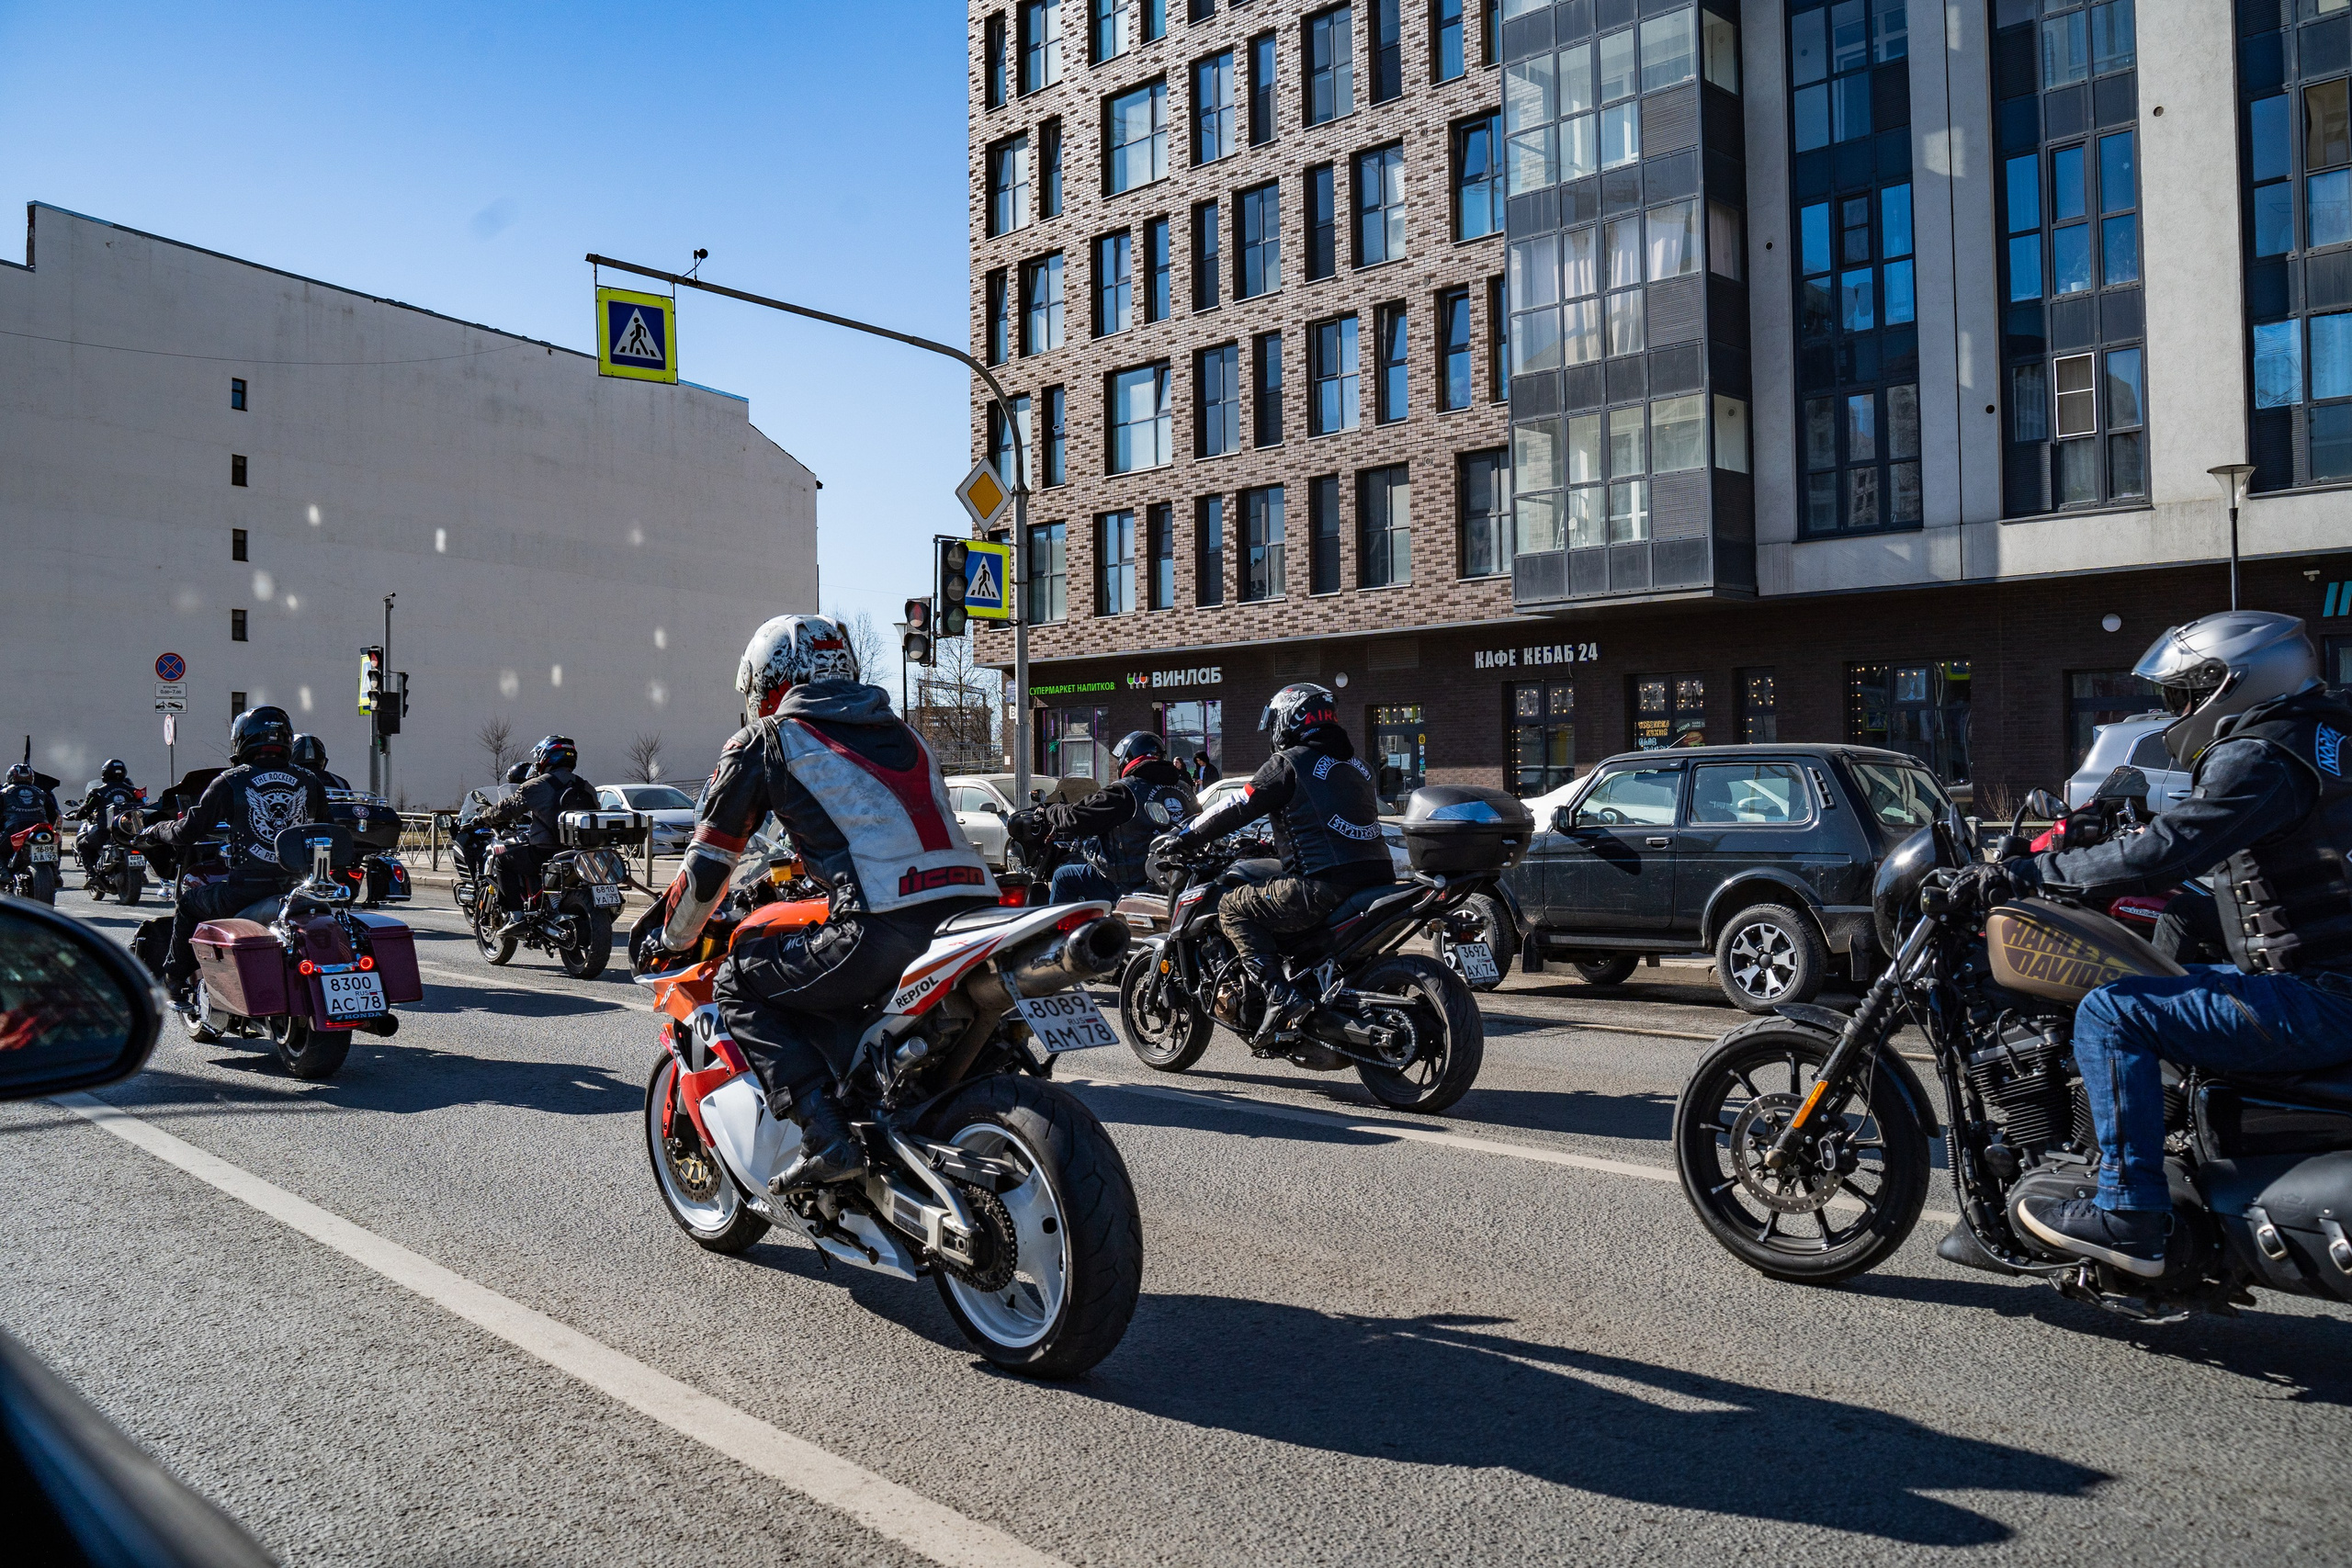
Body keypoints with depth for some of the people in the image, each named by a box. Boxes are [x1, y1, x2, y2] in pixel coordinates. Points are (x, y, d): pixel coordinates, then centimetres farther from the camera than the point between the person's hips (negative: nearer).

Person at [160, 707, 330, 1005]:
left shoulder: (229, 783, -3)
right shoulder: (310, 782, 6)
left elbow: (188, 830, 5)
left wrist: (169, 831, 27)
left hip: (244, 891, -4)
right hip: (297, 889, 4)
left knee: (187, 903, 24)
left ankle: (175, 983, 29)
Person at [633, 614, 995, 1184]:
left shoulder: (763, 742, 12)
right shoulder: (899, 732, 29)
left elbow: (708, 862, 17)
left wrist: (670, 938, 35)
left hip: (885, 932, -7)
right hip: (979, 918, 7)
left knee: (740, 986, 11)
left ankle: (826, 1134, -3)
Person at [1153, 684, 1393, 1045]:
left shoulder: (1289, 762, 0)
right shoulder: (1356, 764, 22)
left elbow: (1237, 809, 3)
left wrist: (1183, 839, 15)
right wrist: (1273, 840, 47)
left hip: (1324, 885, -8)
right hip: (1378, 878, 8)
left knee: (1234, 908, 2)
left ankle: (1280, 994, -13)